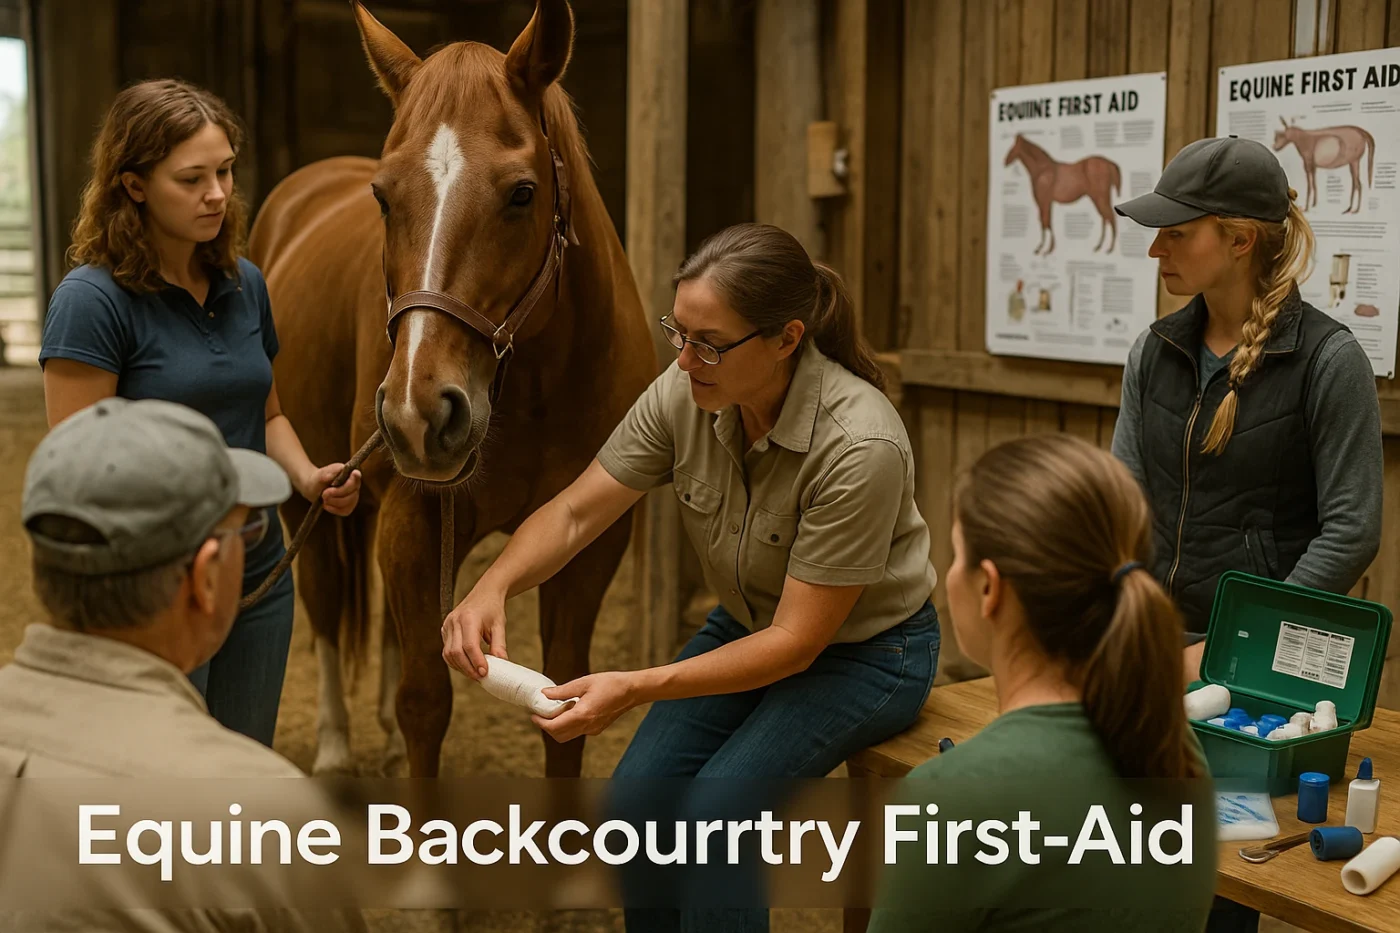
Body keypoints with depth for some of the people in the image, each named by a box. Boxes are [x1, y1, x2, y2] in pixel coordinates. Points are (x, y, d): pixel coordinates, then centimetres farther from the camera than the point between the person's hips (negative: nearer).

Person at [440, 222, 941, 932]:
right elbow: (574, 513, -11)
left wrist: (634, 688, -36)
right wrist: (493, 586, -31)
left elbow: (797, 642, -29)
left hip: (865, 651, -5)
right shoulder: (684, 393, -18)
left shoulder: (859, 445, -34)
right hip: (746, 626, 5)